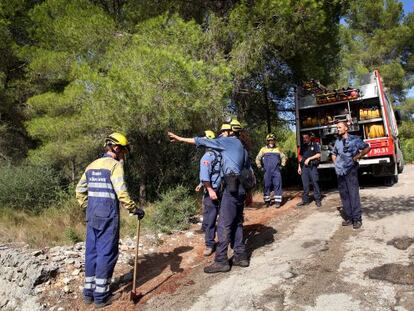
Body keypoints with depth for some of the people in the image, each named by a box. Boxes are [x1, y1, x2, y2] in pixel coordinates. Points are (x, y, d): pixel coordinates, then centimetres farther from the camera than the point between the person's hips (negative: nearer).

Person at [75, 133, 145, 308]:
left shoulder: (92, 165, 13)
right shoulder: (115, 164, -10)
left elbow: (80, 190, 17)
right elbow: (121, 192, -19)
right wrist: (134, 209, -11)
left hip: (92, 216, 8)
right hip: (108, 217, -8)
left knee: (91, 252, 15)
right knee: (106, 254, 2)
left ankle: (89, 292, 26)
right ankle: (101, 296, 11)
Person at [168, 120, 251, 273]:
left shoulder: (229, 141, -2)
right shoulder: (242, 148, 22)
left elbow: (203, 141, 0)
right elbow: (249, 170, 21)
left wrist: (180, 138, 6)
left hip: (232, 187, -9)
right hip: (240, 188, 9)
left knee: (224, 224, -7)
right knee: (237, 223, 13)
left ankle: (221, 261, -3)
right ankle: (240, 256, 19)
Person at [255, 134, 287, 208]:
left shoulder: (277, 149, 14)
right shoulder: (263, 149, 7)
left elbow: (283, 157, 24)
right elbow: (258, 158, 9)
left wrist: (282, 165, 14)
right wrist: (260, 167, 4)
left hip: (276, 171, 1)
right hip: (267, 172, -1)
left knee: (277, 185, -3)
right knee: (267, 185, 3)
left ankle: (277, 201, 2)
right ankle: (267, 200, 14)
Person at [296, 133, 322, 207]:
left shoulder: (315, 144, 4)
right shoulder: (302, 146, 16)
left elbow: (318, 155, -3)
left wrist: (309, 158, -9)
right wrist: (299, 167, 11)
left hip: (312, 166, -4)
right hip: (304, 167, 4)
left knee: (315, 182, -5)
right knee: (305, 184, 6)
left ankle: (317, 199, 3)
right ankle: (305, 200, 12)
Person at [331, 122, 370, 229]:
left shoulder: (354, 139, -1)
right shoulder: (337, 141, 13)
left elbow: (367, 148, -1)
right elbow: (334, 154, 27)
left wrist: (358, 156, -6)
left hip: (351, 170, -5)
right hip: (340, 172, 5)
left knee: (353, 194, -7)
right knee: (344, 195, 7)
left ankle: (357, 219, 0)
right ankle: (348, 218, 15)